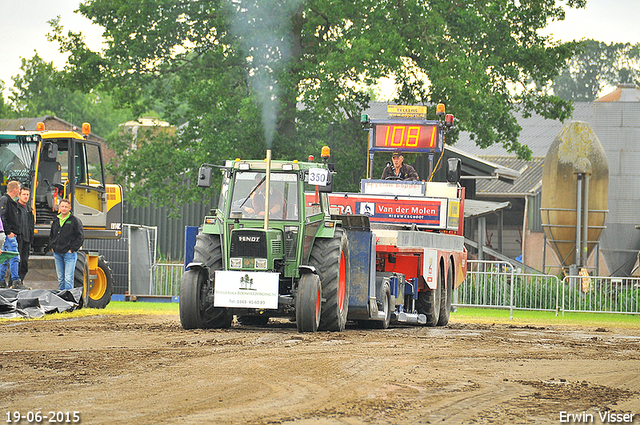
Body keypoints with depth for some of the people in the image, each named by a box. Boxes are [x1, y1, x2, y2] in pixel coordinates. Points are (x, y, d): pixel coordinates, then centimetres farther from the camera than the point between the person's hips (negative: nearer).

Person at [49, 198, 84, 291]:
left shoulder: (75, 220, -4)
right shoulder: (56, 221, 14)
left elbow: (81, 236, -6)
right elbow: (51, 235, 26)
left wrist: (72, 249, -10)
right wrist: (52, 246, 11)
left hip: (69, 253, -6)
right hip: (57, 254, 6)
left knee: (68, 278, -11)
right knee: (60, 278, 12)